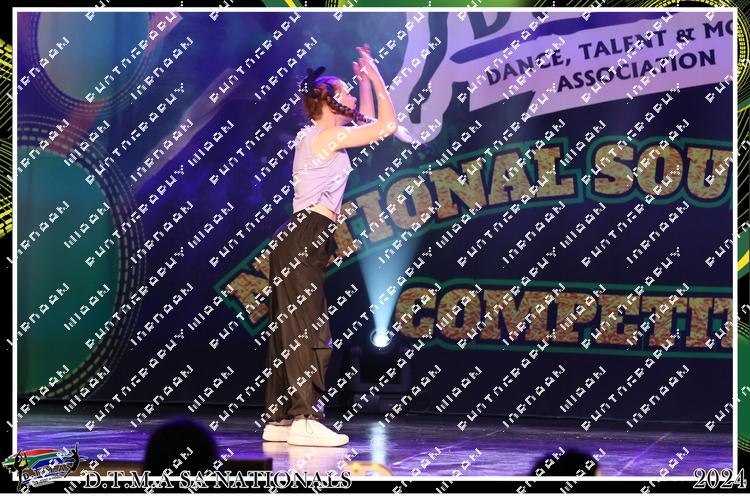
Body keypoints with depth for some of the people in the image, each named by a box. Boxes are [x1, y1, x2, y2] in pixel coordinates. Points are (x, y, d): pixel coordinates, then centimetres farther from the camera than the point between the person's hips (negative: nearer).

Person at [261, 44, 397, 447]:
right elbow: (387, 127, -9)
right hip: (305, 237, -10)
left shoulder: (317, 135, 20)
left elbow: (369, 125, 33)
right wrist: (376, 78, 1)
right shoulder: (327, 135, -8)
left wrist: (365, 81, 28)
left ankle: (279, 420, 9)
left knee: (290, 330, 8)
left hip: (300, 241, 10)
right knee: (309, 329, -13)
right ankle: (304, 420, -17)